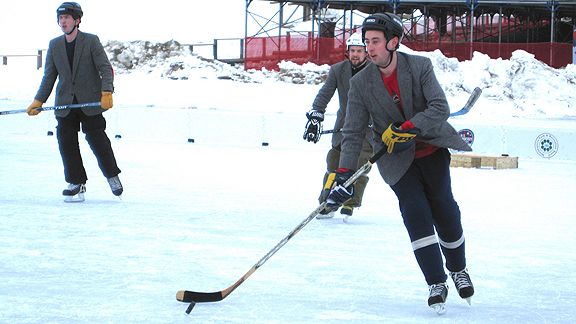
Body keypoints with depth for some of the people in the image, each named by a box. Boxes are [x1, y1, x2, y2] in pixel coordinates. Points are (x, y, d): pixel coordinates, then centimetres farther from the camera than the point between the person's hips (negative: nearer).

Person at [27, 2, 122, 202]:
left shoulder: (91, 41, -4)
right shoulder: (54, 45, 8)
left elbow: (105, 68, -8)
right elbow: (49, 76, 11)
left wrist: (107, 93, -23)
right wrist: (38, 102, 4)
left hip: (90, 102, -4)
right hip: (65, 104, 4)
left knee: (97, 139, -3)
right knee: (66, 141, -2)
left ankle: (112, 176, 18)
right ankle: (76, 184, 9)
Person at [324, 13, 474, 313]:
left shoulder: (420, 66, -14)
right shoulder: (361, 83, -11)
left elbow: (440, 108, -21)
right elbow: (353, 133, -11)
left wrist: (408, 128, -33)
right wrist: (344, 175, -20)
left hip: (431, 149, 0)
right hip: (396, 160, 0)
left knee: (445, 210, 0)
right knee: (415, 212, -15)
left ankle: (458, 269, 26)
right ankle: (436, 283, -8)